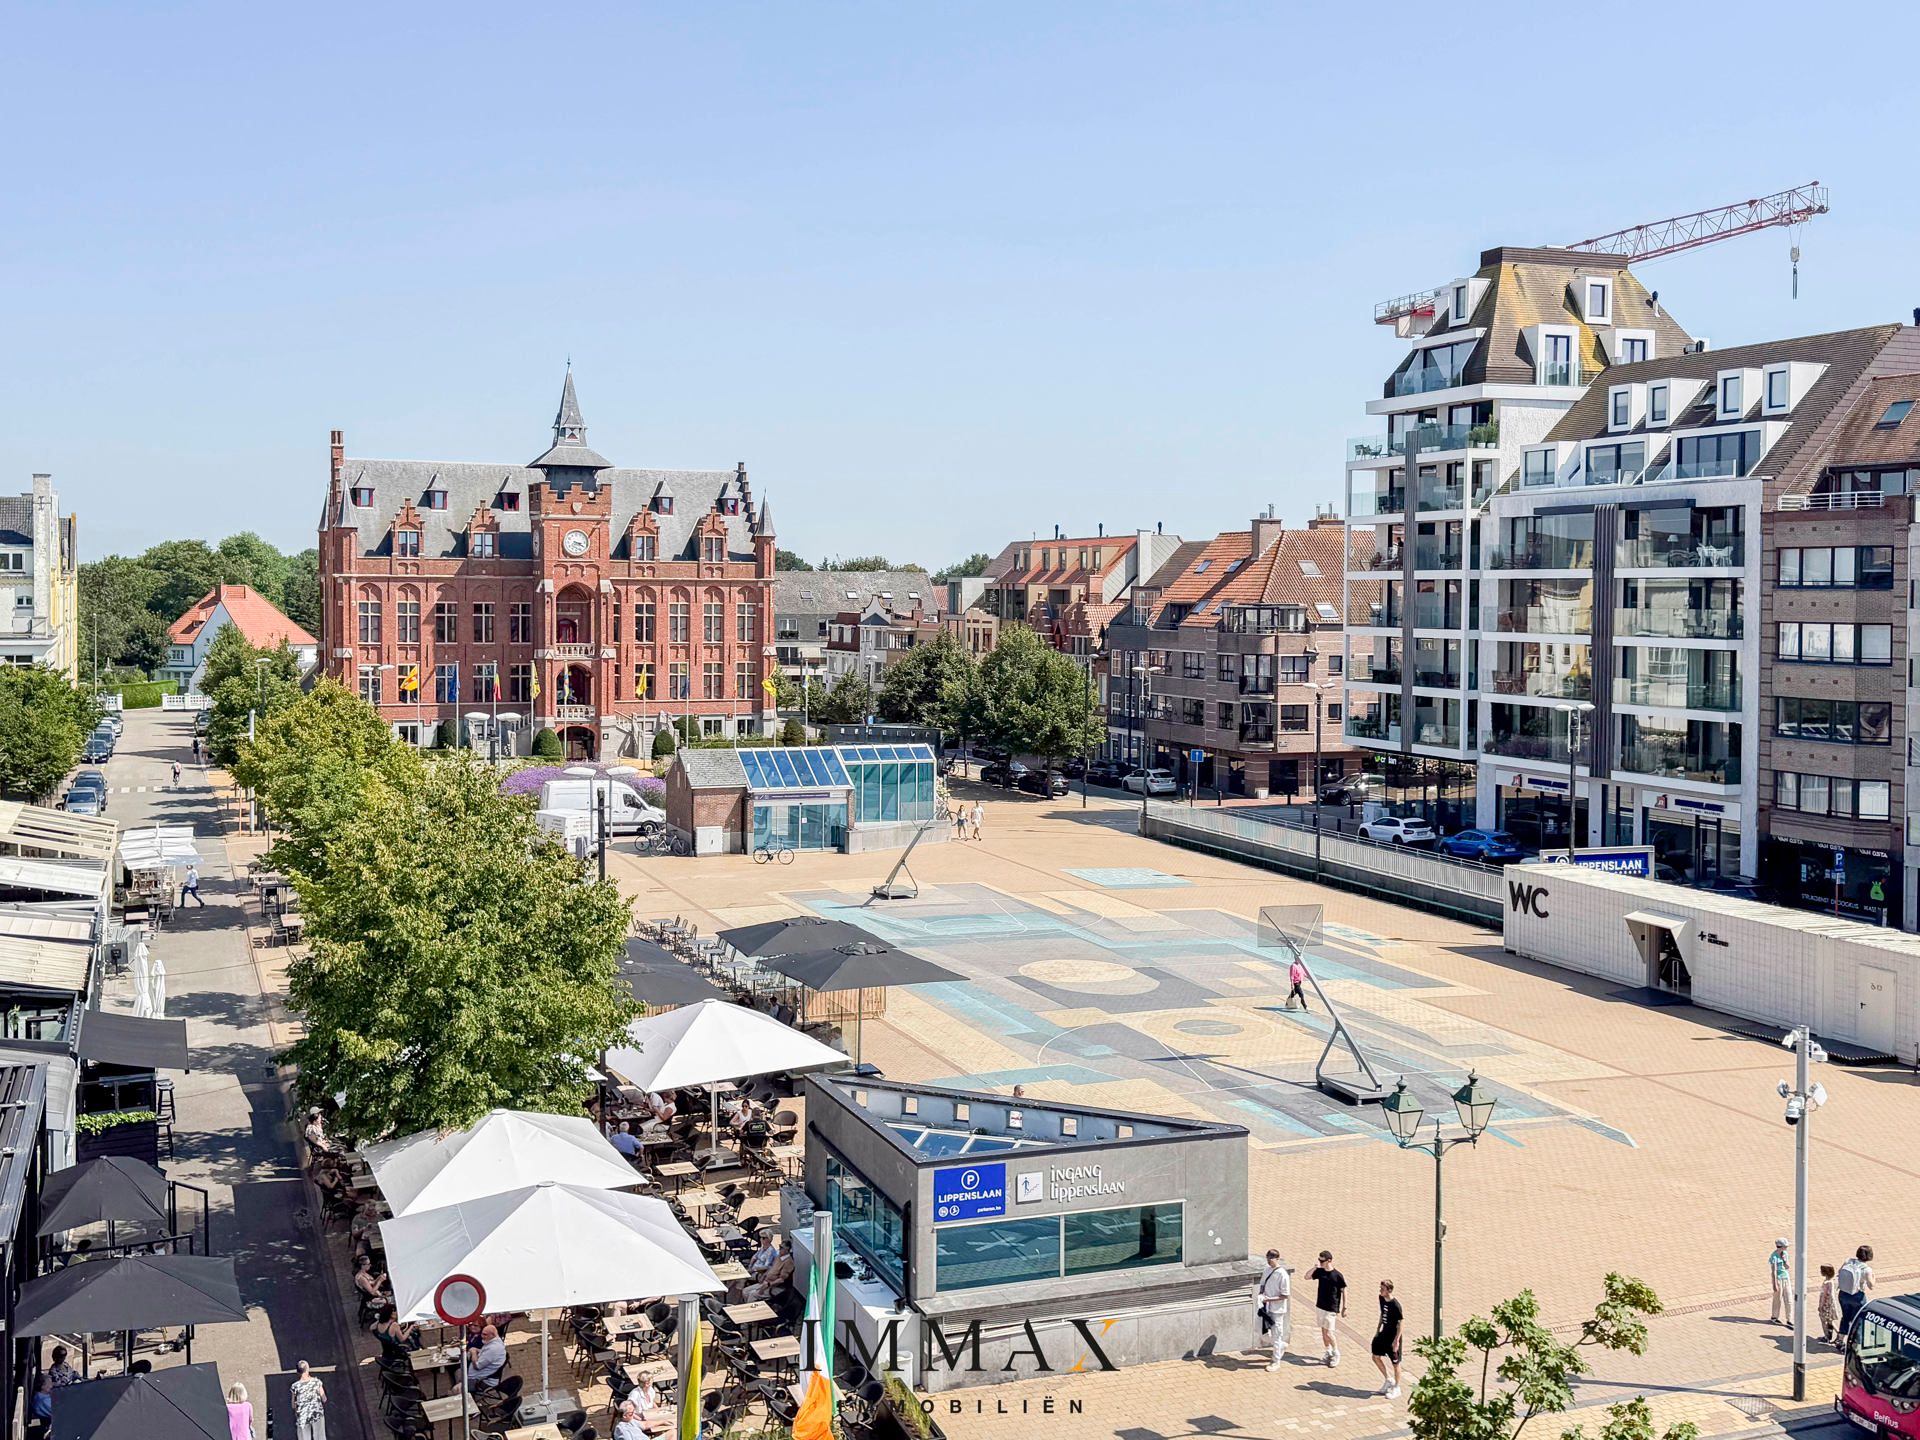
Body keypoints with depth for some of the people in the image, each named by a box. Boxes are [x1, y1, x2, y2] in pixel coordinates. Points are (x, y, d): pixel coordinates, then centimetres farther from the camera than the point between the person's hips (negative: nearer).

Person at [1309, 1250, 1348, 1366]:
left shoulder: (1338, 1275, -15)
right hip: (1320, 1305, 6)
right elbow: (1307, 1277, 1)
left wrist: (1344, 1307, -7)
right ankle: (1328, 1352, 29)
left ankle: (1336, 1353, 12)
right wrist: (1315, 1267, -12)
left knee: (1328, 1333, -6)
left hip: (1331, 1308, -6)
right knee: (1323, 1330, 14)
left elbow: (1344, 1291, -8)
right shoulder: (1320, 1271, -1)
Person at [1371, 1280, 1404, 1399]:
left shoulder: (1395, 1305, -25)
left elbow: (1400, 1323, -19)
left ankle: (1396, 1389, 22)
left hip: (1393, 1337, -8)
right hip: (1384, 1333, 8)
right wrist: (1378, 1329, 14)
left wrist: (1396, 1340, -19)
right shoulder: (1381, 1299, -3)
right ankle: (1388, 1380, 31)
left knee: (1395, 1363, 6)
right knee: (1376, 1357, 12)